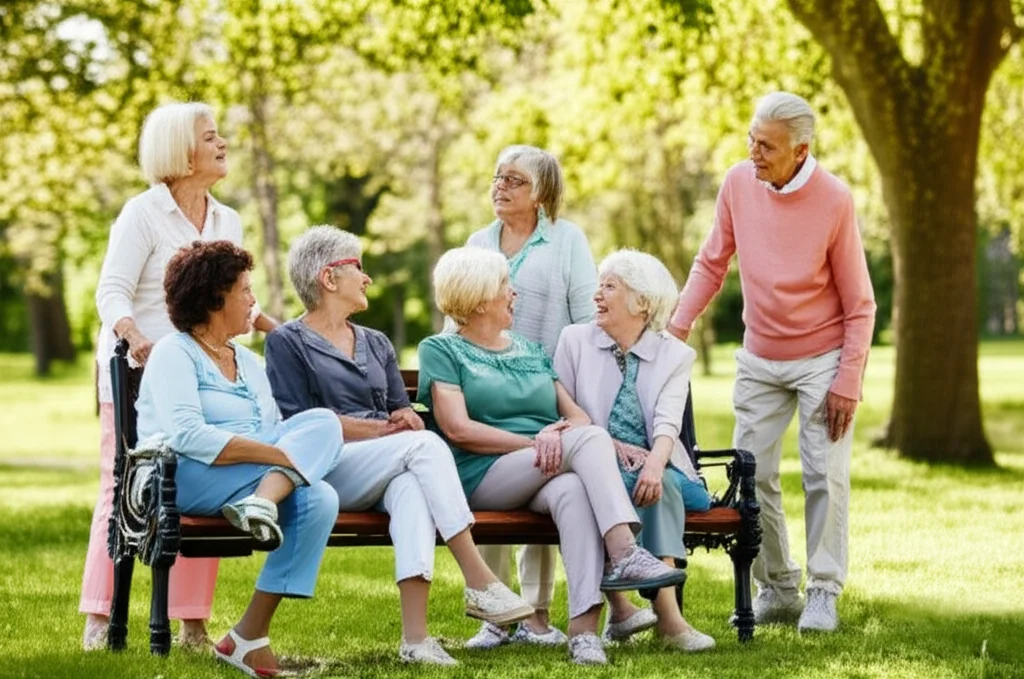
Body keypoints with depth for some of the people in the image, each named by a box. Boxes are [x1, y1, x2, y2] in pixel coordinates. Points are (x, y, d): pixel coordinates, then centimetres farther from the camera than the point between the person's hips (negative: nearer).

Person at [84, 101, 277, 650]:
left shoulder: (227, 222, 13)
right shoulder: (142, 214, -6)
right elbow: (112, 291, -13)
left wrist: (278, 329, 5)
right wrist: (133, 335, -31)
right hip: (137, 375, -5)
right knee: (123, 486, -6)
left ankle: (193, 624, 3)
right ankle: (99, 620, -3)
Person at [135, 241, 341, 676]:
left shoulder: (248, 361, 25)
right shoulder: (175, 354, 1)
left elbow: (281, 435, 17)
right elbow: (188, 437, -16)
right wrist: (282, 455, -21)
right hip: (188, 479, -7)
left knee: (319, 499, -28)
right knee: (322, 423, -20)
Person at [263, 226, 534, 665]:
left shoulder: (376, 345, 29)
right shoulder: (287, 343, 10)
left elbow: (406, 414, 19)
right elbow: (298, 423, -3)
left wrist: (405, 422, -7)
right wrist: (381, 429, -9)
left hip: (389, 471, 4)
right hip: (327, 471, -4)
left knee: (410, 486, -35)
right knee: (423, 446, -31)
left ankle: (415, 637, -51)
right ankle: (479, 583, -37)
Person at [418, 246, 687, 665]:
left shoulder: (532, 353, 27)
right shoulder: (441, 351, 10)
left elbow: (578, 416, 15)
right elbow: (457, 428, -5)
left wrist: (558, 434, -11)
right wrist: (534, 443, -12)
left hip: (549, 477, 4)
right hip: (483, 478, -4)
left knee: (572, 491, -35)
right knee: (589, 439, -28)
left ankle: (583, 626, -50)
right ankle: (624, 556, -42)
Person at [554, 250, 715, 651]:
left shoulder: (675, 355, 7)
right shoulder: (575, 341, 9)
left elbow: (668, 422, -10)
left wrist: (655, 464, -32)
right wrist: (608, 446, -15)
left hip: (658, 471, 1)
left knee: (660, 483, -35)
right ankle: (666, 614, -42)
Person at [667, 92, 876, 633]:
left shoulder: (834, 200, -16)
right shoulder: (738, 183, -7)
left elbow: (859, 304, -9)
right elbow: (710, 264, 7)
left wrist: (847, 381, -13)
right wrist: (676, 326, -3)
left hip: (821, 359, -4)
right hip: (759, 360, 4)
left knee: (825, 476, -6)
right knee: (751, 475, 3)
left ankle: (824, 594, 1)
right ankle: (777, 589, 14)